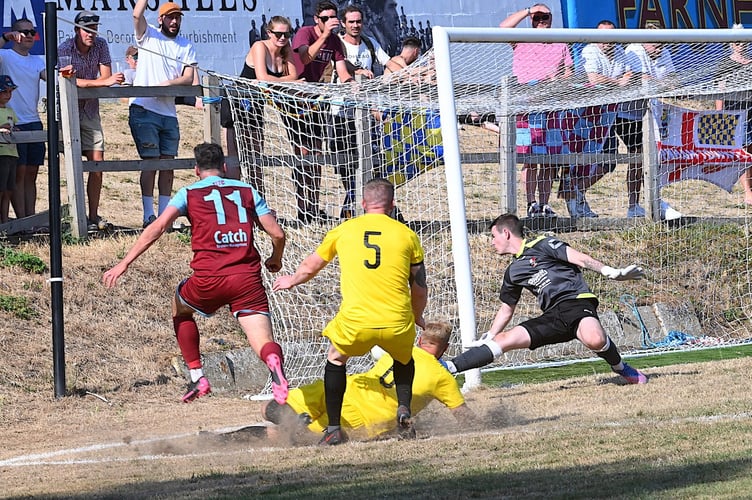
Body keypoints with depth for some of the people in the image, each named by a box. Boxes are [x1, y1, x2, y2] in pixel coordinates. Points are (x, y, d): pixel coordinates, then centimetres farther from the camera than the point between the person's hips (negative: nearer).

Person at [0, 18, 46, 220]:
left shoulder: (36, 61, 16)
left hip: (33, 122, 6)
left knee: (31, 174, 7)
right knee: (18, 174, -7)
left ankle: (31, 218, 9)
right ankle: (21, 220, -6)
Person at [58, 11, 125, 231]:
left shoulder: (101, 45, 1)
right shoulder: (64, 49, -12)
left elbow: (106, 77, -4)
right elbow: (70, 83, -22)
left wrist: (84, 84, -22)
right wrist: (104, 82, -30)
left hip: (90, 110, 4)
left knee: (97, 163, -1)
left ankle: (93, 215, 3)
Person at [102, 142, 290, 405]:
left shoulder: (189, 193, 11)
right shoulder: (247, 191, 17)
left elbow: (158, 227, -2)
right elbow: (277, 234, 12)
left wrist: (124, 263, -3)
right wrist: (276, 259, 33)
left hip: (209, 279, -1)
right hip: (248, 279, 1)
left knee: (179, 307, 30)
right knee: (265, 345, -4)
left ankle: (197, 378, 25)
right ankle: (274, 362, -41)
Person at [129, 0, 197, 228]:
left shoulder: (186, 47, 13)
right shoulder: (148, 36, 5)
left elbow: (188, 78, 1)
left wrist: (169, 83, -16)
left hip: (169, 113, 4)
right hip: (144, 109, -4)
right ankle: (148, 215, -5)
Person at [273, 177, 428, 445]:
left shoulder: (344, 230, 10)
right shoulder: (407, 235, 7)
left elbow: (309, 267, 26)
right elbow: (420, 287, 13)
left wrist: (291, 281, 48)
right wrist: (417, 317, 34)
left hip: (355, 322, -1)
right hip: (397, 322, 1)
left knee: (336, 359, 28)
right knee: (404, 358, 32)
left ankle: (333, 430, 21)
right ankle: (404, 408, 9)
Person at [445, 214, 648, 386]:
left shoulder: (541, 245, 3)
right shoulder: (513, 273, 22)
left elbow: (579, 258, -5)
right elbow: (506, 309, 33)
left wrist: (611, 272, -15)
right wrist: (487, 338, 30)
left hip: (576, 300, -6)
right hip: (552, 316, 6)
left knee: (594, 340, -38)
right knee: (505, 340, -8)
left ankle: (621, 369, -11)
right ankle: (448, 368, -10)